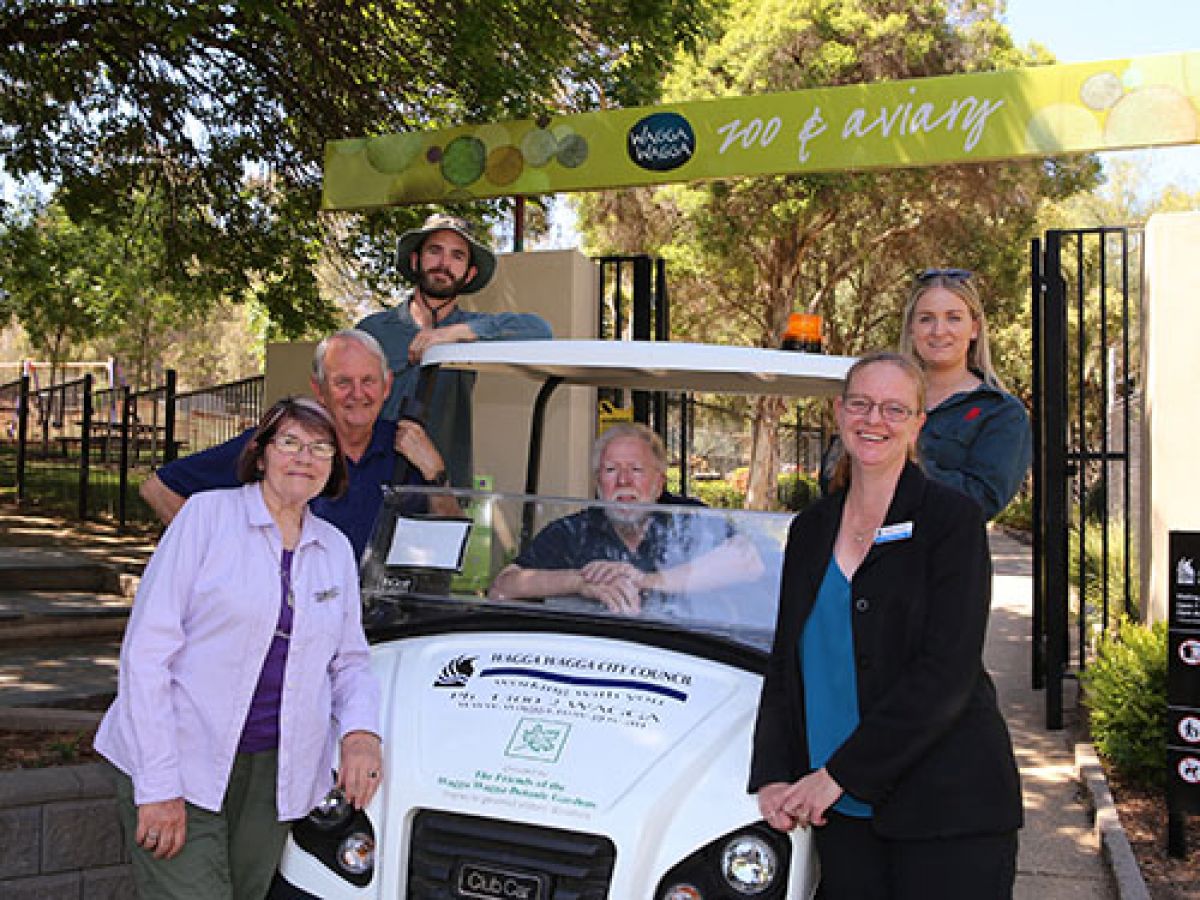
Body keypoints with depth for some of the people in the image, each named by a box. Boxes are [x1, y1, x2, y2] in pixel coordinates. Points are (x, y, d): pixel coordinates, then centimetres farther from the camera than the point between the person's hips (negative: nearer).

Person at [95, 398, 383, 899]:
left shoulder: (336, 549, 9)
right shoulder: (208, 514, -5)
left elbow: (350, 662, 15)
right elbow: (147, 647, -10)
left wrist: (361, 732, -7)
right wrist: (158, 783, -15)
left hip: (276, 773, 5)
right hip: (179, 765, -4)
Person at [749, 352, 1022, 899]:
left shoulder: (952, 518, -7)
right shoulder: (810, 529, 9)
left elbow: (946, 673, -14)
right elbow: (785, 662, 11)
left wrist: (841, 772, -16)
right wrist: (773, 776, -3)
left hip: (947, 810, -4)